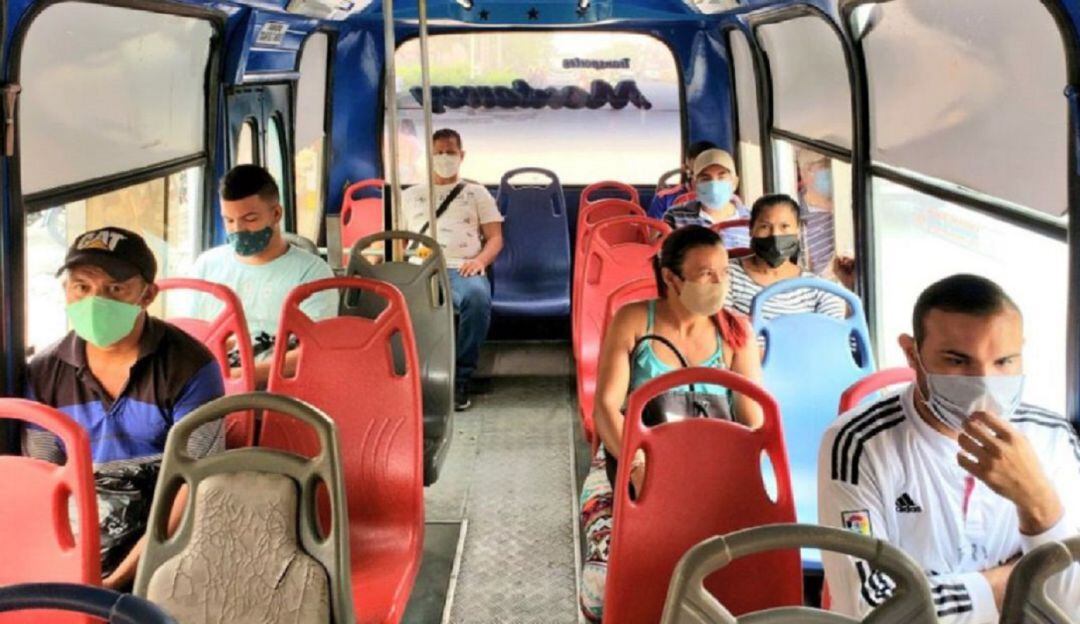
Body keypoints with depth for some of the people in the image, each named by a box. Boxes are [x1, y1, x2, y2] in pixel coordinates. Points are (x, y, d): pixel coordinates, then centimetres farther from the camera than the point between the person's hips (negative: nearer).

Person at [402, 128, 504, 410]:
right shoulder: (410, 195, 30)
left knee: (478, 296, -41)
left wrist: (480, 260, -7)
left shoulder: (476, 193, 25)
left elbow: (495, 237, 15)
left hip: (462, 270, -1)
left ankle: (460, 379, -29)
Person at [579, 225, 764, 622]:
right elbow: (606, 407, -6)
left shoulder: (735, 332, 6)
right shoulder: (633, 321, 1)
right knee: (606, 575, -25)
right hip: (629, 464, -1)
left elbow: (754, 421, 1)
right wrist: (639, 468, -22)